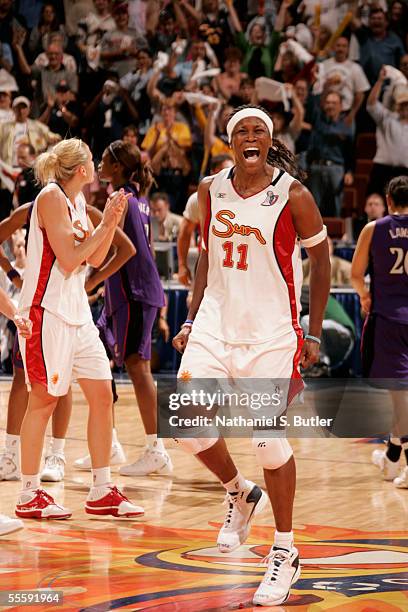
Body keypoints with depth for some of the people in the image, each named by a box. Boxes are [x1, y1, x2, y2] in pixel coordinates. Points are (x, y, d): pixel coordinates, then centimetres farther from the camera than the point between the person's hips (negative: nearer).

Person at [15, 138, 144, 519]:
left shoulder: (77, 201, 14)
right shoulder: (52, 197, -12)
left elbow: (95, 258, 16)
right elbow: (69, 259, -17)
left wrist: (112, 221, 4)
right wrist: (105, 224, -12)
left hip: (77, 312, 9)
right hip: (47, 310, -9)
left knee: (101, 395, 6)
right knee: (44, 398, -5)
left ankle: (101, 492, 12)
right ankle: (29, 496, 3)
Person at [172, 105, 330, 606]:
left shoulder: (292, 196, -8)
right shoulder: (211, 190, 5)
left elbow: (321, 261, 1)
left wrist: (313, 334, -1)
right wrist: (192, 321, 13)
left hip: (271, 333, -4)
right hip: (215, 324, 4)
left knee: (268, 440, -5)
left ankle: (285, 553, 11)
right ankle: (240, 494, 22)